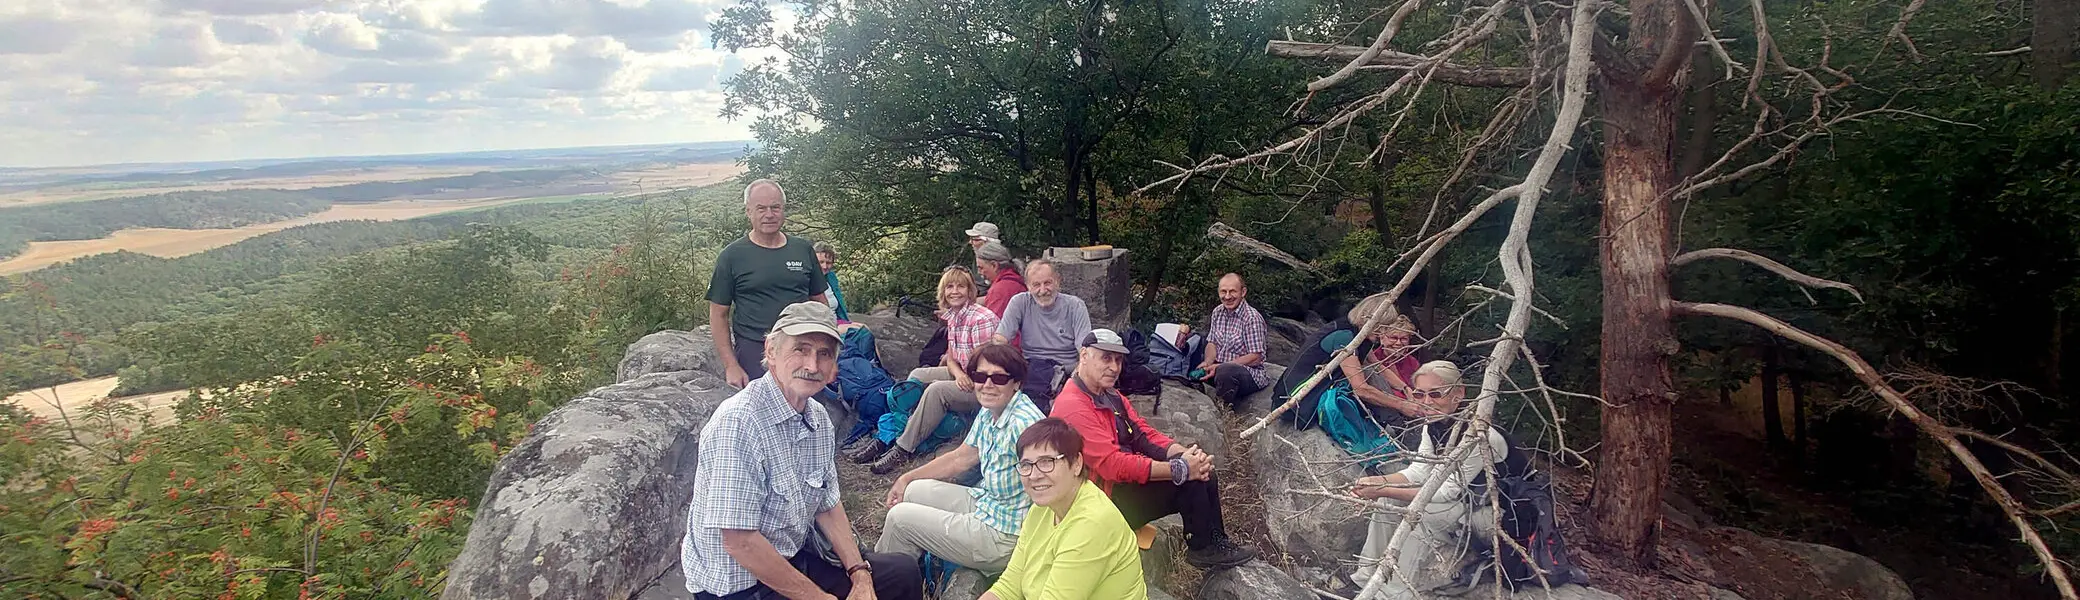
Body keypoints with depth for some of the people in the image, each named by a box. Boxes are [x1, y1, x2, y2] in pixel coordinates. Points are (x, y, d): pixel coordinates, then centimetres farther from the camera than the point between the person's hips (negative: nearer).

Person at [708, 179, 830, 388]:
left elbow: (819, 301, 16)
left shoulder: (803, 250, 9)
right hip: (754, 354, -3)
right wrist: (731, 366, -7)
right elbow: (718, 315, 0)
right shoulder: (732, 256, 0)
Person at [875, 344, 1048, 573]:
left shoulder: (1023, 424, -27)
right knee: (914, 491, 16)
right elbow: (961, 458, 17)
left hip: (1004, 538, -9)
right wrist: (906, 479, 19)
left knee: (900, 518, -2)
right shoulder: (989, 413, 3)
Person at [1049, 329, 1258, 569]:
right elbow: (1113, 465, -27)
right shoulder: (1072, 406, -21)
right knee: (1189, 479, -17)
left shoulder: (1111, 396, 13)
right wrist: (1180, 468, -25)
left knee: (1202, 468, -2)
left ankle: (1215, 542, 6)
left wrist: (1184, 453, -13)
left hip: (1130, 480, 9)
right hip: (1109, 497, -9)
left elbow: (1146, 435, 9)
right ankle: (1202, 548, 2)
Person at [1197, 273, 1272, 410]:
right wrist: (1208, 362, -10)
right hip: (1219, 367, 7)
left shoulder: (1252, 317, -16)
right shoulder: (1218, 312, 7)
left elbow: (1255, 358, -17)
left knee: (1225, 371, -38)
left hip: (1249, 372, -7)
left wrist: (1219, 367, -23)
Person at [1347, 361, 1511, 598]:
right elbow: (1418, 473, -4)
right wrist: (1376, 482, -23)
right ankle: (1366, 580, 0)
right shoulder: (1434, 425, -5)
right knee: (1387, 502, -6)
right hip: (1467, 503, 9)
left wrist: (1384, 490, -31)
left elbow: (1448, 492, -29)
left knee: (1426, 513, -31)